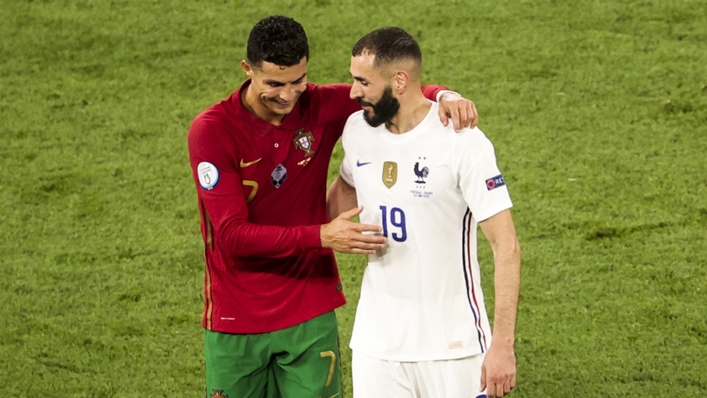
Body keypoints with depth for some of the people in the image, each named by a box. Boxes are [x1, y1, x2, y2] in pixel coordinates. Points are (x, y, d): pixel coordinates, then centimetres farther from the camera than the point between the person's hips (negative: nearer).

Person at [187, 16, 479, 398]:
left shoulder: (321, 108, -4)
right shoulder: (211, 131, -15)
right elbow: (232, 234, -20)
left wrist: (445, 96, -15)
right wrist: (321, 236, -28)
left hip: (310, 317, 2)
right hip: (236, 323, -2)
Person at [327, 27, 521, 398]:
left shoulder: (462, 143, -15)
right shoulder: (357, 129, 2)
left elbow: (506, 246, -15)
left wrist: (502, 344, -19)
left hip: (451, 345, -5)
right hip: (375, 340, 5)